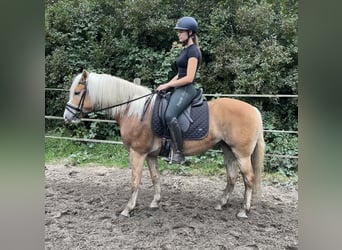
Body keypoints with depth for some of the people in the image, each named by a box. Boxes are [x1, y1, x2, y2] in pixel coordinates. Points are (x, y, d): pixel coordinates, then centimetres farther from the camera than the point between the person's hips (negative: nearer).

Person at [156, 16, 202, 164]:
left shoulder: (193, 51, -10)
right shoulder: (185, 50, 19)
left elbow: (189, 78, -18)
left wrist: (168, 85, -12)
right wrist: (167, 85, 10)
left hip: (186, 89, -11)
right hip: (179, 89, 11)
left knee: (170, 115, -31)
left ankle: (179, 153, -25)